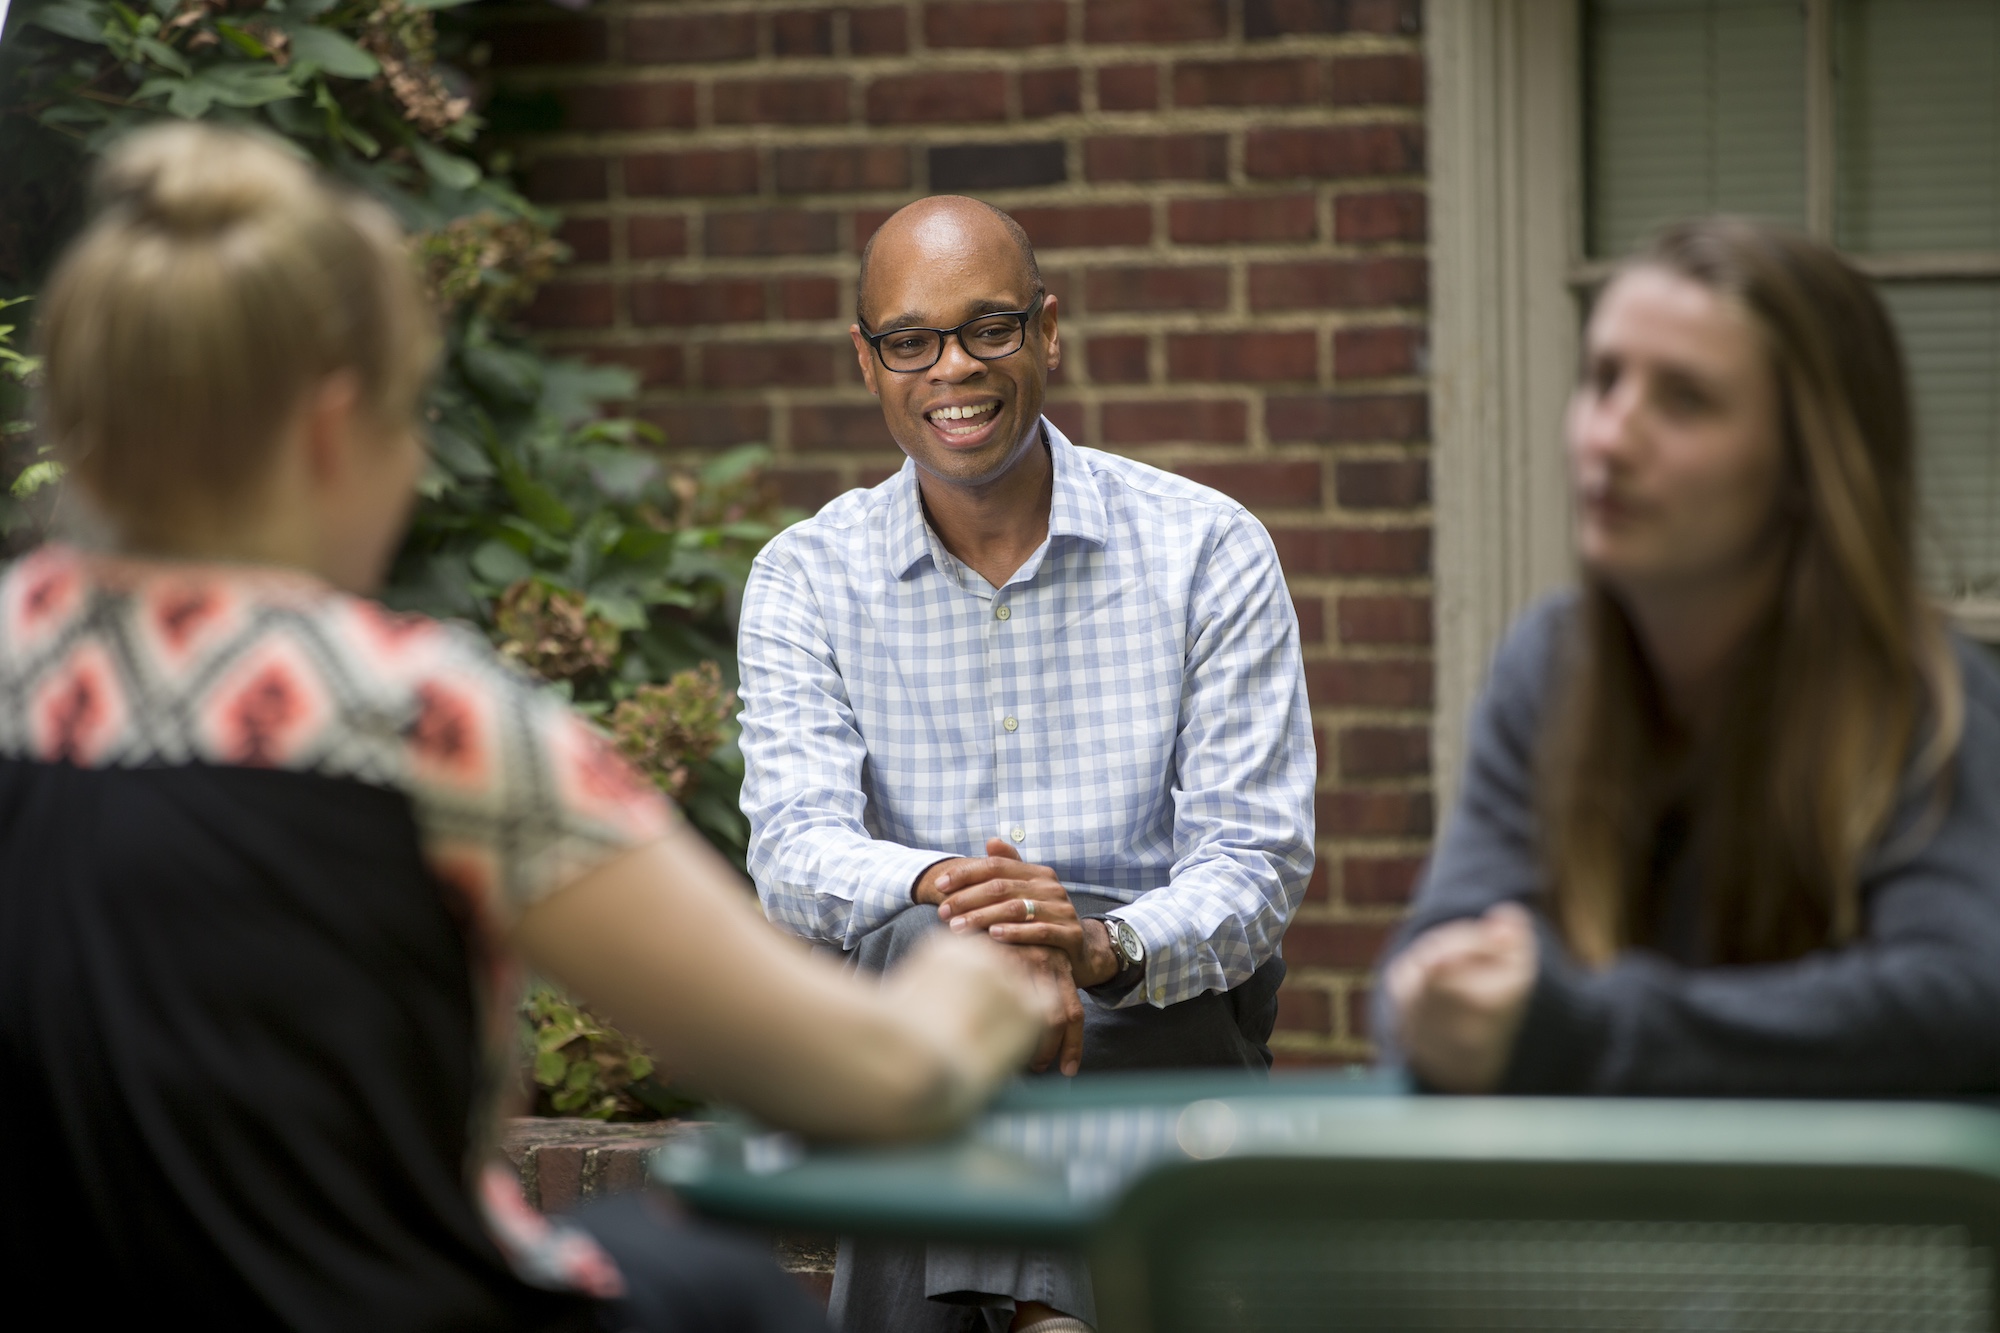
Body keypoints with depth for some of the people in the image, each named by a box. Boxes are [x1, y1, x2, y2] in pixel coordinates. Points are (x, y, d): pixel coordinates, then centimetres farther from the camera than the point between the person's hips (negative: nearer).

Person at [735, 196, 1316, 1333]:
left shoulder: (1210, 551, 0)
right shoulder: (807, 579, 5)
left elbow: (1258, 860, -7)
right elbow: (796, 848, -10)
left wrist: (1106, 947, -30)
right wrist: (940, 888, -34)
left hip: (1169, 1009, -1)